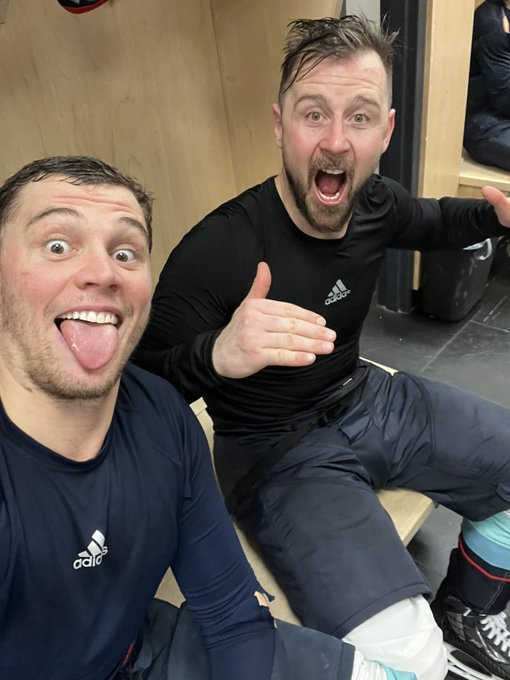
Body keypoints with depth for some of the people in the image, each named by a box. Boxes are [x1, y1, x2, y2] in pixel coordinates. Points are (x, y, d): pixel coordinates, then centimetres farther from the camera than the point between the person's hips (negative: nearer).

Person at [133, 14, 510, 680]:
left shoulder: (376, 203, -5)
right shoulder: (216, 251, -26)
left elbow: (435, 222, 20)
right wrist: (216, 355, -44)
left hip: (367, 397, 7)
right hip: (277, 449, -6)